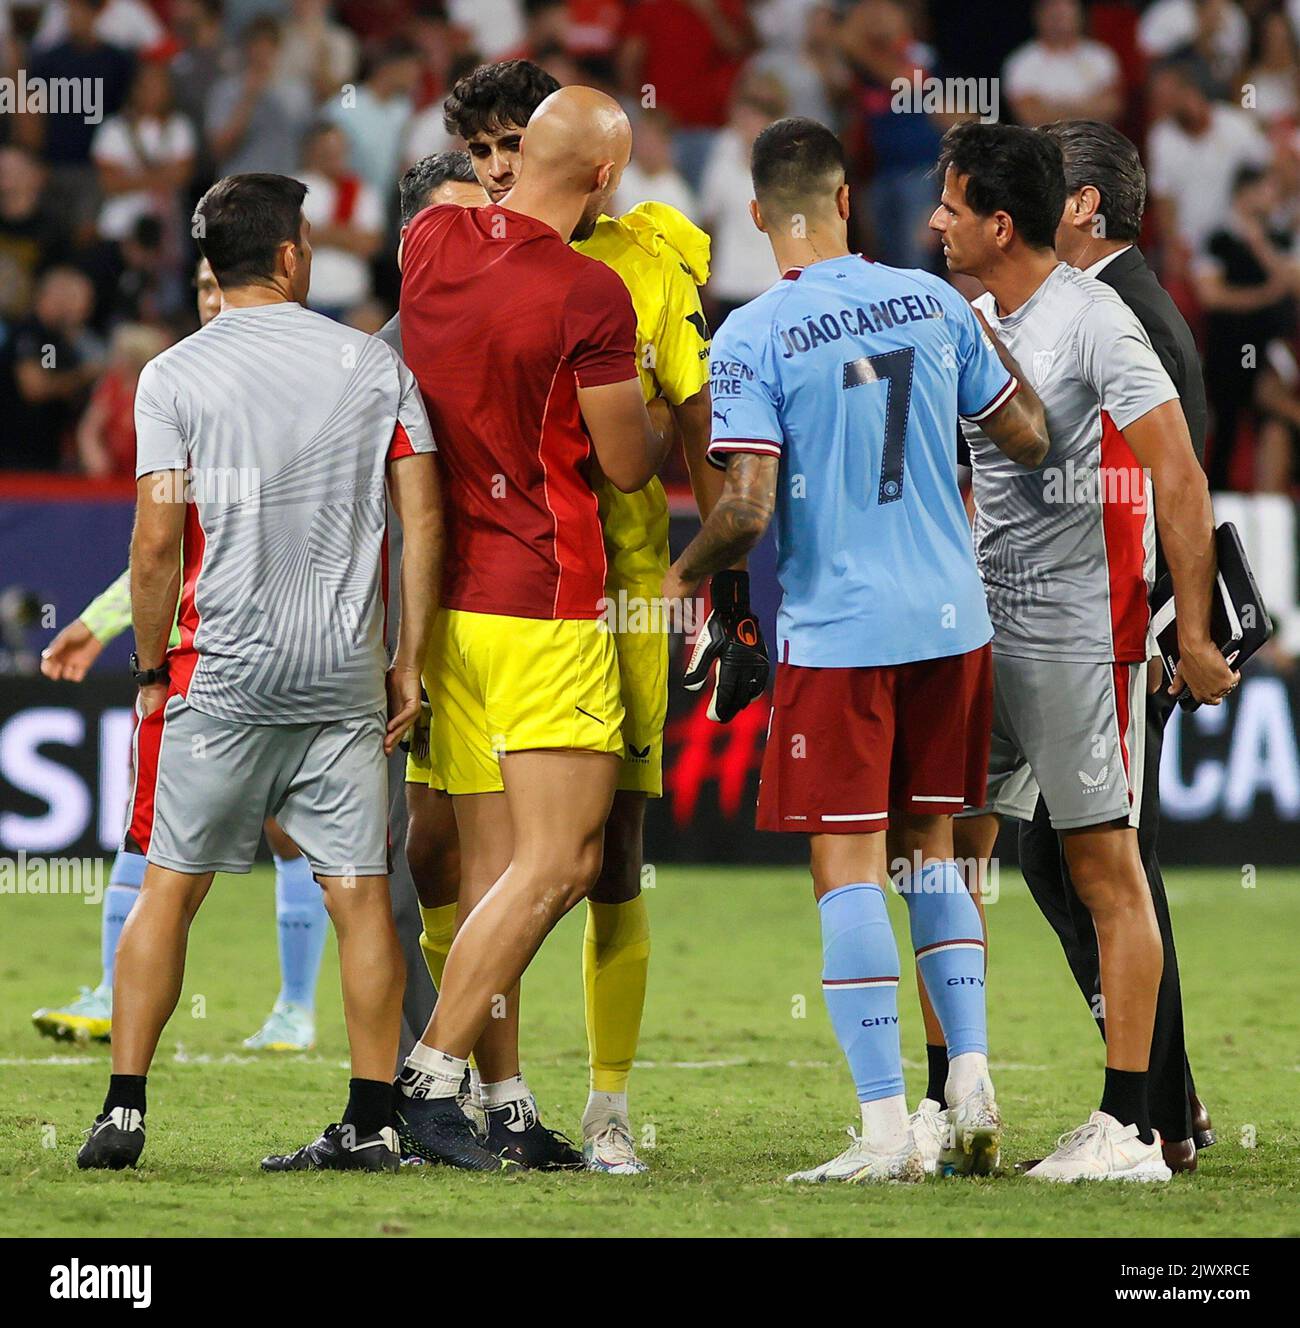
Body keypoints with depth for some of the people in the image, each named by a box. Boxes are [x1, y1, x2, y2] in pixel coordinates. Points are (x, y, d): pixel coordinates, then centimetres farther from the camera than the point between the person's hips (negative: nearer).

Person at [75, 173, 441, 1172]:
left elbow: (159, 540, -7)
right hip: (347, 676, 2)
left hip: (224, 675, -2)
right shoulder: (374, 365, 4)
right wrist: (410, 662, 7)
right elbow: (422, 519, 1)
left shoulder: (174, 377, -2)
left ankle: (124, 1109, 0)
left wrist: (151, 669, 4)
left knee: (170, 886, 5)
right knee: (360, 892, 4)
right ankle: (373, 1120, 3)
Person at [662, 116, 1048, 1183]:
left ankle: (888, 1126, -4)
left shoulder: (753, 337, -11)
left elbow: (749, 506, -17)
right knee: (932, 846, 17)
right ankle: (971, 1080, 10)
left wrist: (684, 578, 3)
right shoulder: (932, 302, 2)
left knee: (848, 868, -1)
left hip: (835, 634, -5)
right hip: (951, 619, 5)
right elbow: (1029, 439, 9)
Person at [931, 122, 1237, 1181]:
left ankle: (1131, 1127, -2)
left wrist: (1196, 630, -17)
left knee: (1105, 861, -5)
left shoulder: (1093, 322, -13)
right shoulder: (974, 323, 12)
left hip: (1082, 630, -8)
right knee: (946, 853, 7)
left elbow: (1180, 480, -15)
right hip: (983, 631, 8)